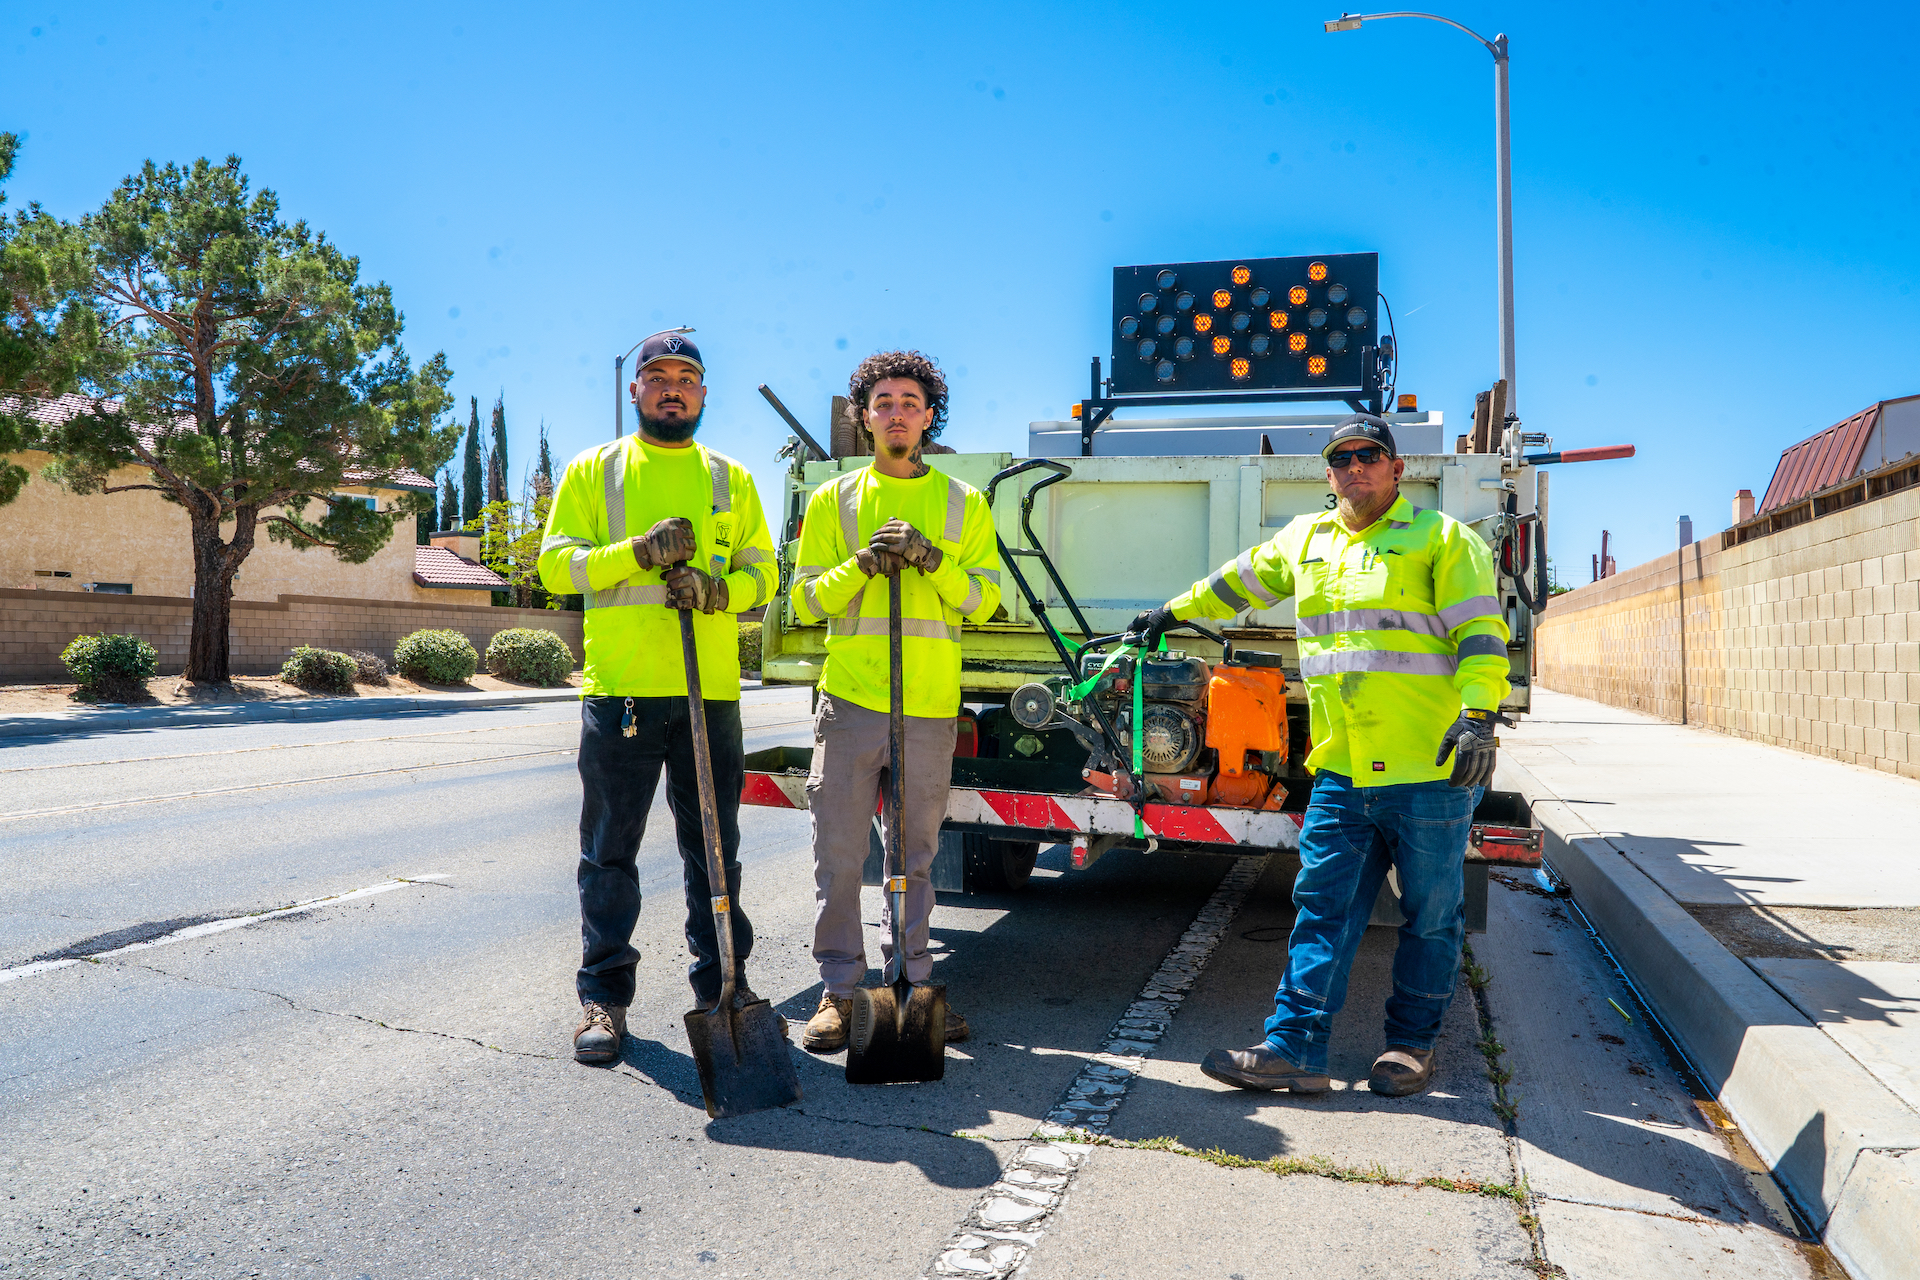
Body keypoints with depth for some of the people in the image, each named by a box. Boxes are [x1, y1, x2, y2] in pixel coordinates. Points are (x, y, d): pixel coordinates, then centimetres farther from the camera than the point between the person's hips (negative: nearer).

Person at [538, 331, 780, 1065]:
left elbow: (762, 573, 10)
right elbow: (556, 564, 0)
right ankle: (604, 996, 13)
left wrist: (716, 588, -11)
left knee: (714, 847, 8)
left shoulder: (731, 480, 15)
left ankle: (722, 984, 20)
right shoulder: (593, 471, 9)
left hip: (712, 690, 2)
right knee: (609, 851, 3)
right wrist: (638, 552, -15)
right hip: (620, 688, -1)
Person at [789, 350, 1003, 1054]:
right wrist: (863, 565, -12)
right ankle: (838, 988, 13)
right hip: (850, 700, 0)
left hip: (930, 705, 1)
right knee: (839, 854, 1)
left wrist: (930, 559, -12)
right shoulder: (834, 499, 9)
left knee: (915, 855, 9)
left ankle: (911, 981, 21)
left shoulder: (963, 503, 10)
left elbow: (984, 597, 4)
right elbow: (807, 599, 5)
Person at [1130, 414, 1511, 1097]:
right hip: (1341, 772, 4)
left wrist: (1478, 715, -19)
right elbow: (1238, 581, 31)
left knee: (1430, 915, 8)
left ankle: (1413, 1044, 23)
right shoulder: (1305, 540, 15)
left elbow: (1482, 632, -7)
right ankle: (1293, 1048, 4)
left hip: (1431, 769, -4)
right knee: (1323, 908, 2)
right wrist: (1174, 611, 38)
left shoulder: (1440, 538, 0)